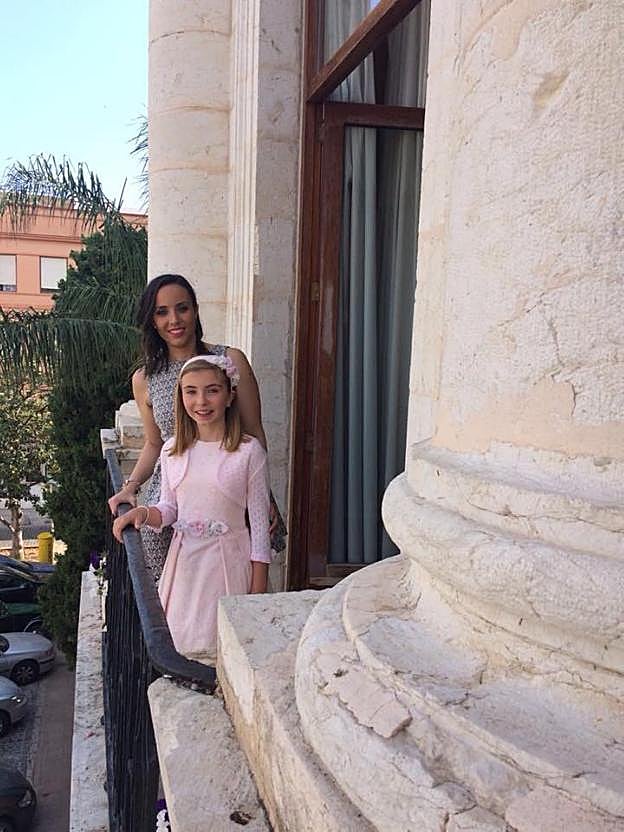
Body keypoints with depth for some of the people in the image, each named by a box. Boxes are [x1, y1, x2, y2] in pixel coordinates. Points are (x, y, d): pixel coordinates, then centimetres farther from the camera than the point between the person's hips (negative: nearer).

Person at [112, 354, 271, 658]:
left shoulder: (249, 451, -8)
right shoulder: (172, 450, 4)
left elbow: (259, 520, -6)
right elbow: (169, 509, 12)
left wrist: (258, 588, -6)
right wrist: (142, 513, -11)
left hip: (228, 559, -4)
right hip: (184, 559, 4)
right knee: (179, 645, 9)